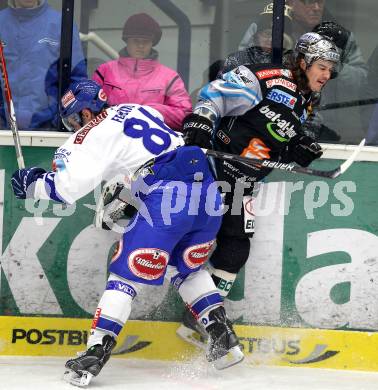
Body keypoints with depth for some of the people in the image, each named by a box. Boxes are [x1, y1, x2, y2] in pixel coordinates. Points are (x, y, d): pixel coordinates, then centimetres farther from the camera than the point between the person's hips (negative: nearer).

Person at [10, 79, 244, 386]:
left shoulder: (95, 133, 3)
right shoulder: (140, 110, 25)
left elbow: (69, 186, -6)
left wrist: (32, 183, 10)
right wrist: (124, 190, 40)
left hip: (166, 199, -7)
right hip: (208, 191, 7)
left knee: (126, 274, 2)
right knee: (186, 269, 26)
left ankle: (95, 355, -2)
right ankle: (224, 339, 18)